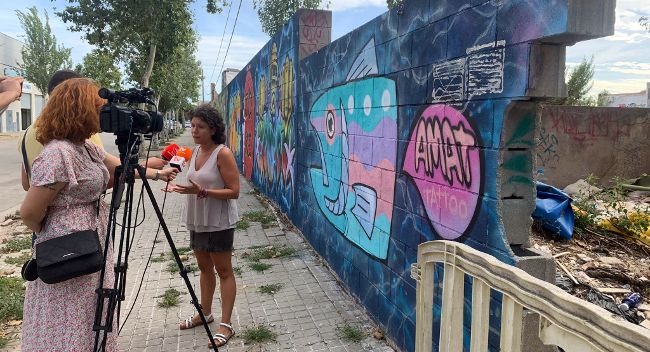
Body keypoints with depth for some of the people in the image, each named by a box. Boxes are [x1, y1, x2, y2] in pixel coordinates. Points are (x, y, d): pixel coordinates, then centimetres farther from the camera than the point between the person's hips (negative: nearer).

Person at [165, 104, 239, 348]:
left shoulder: (223, 153, -16)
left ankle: (226, 324, 9)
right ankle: (205, 313, 34)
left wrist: (201, 191, -28)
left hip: (219, 222, -8)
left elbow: (233, 191, -20)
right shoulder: (195, 152, 7)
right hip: (197, 220, 8)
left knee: (224, 270, 1)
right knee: (204, 268, 19)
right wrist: (180, 187, 0)